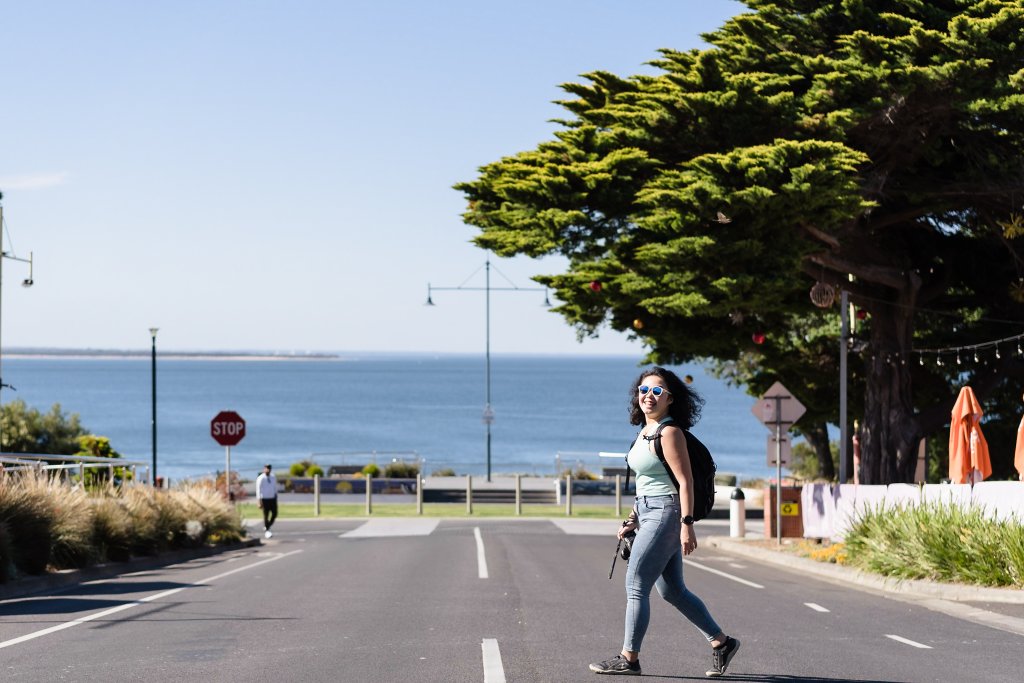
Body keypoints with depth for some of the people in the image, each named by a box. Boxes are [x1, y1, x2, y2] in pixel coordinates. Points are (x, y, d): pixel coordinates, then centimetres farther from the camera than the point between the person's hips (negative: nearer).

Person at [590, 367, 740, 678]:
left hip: (666, 513, -10)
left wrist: (687, 525, -22)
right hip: (648, 513, 10)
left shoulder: (669, 432, -14)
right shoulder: (645, 431, 13)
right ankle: (721, 642, 21)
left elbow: (685, 481, -17)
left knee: (636, 587, -7)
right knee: (672, 591, 13)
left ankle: (628, 658, -1)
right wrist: (633, 520, 19)